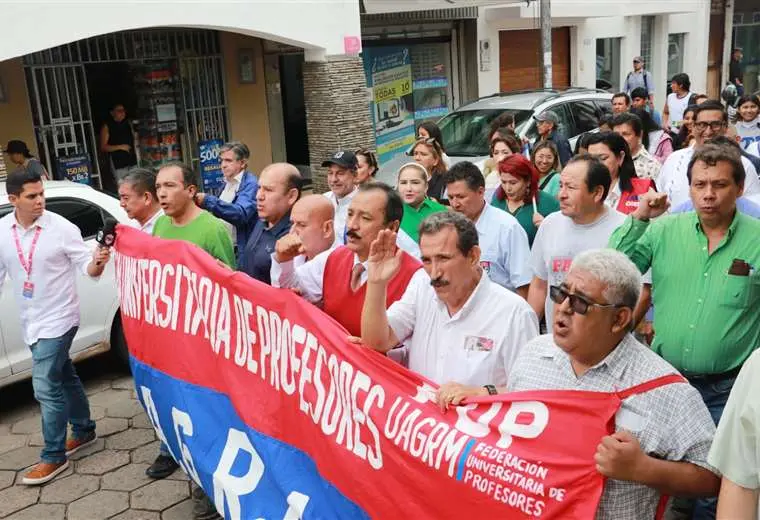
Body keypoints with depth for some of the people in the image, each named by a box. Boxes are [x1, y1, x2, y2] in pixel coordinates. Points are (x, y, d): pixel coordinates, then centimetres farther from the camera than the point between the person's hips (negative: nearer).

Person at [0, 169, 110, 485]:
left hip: (57, 320, -6)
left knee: (46, 386, -7)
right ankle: (84, 430, 38)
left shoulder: (62, 228, -16)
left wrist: (97, 263, -35)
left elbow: (85, 266, -14)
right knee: (64, 377, 20)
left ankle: (54, 457, 6)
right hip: (30, 322, 6)